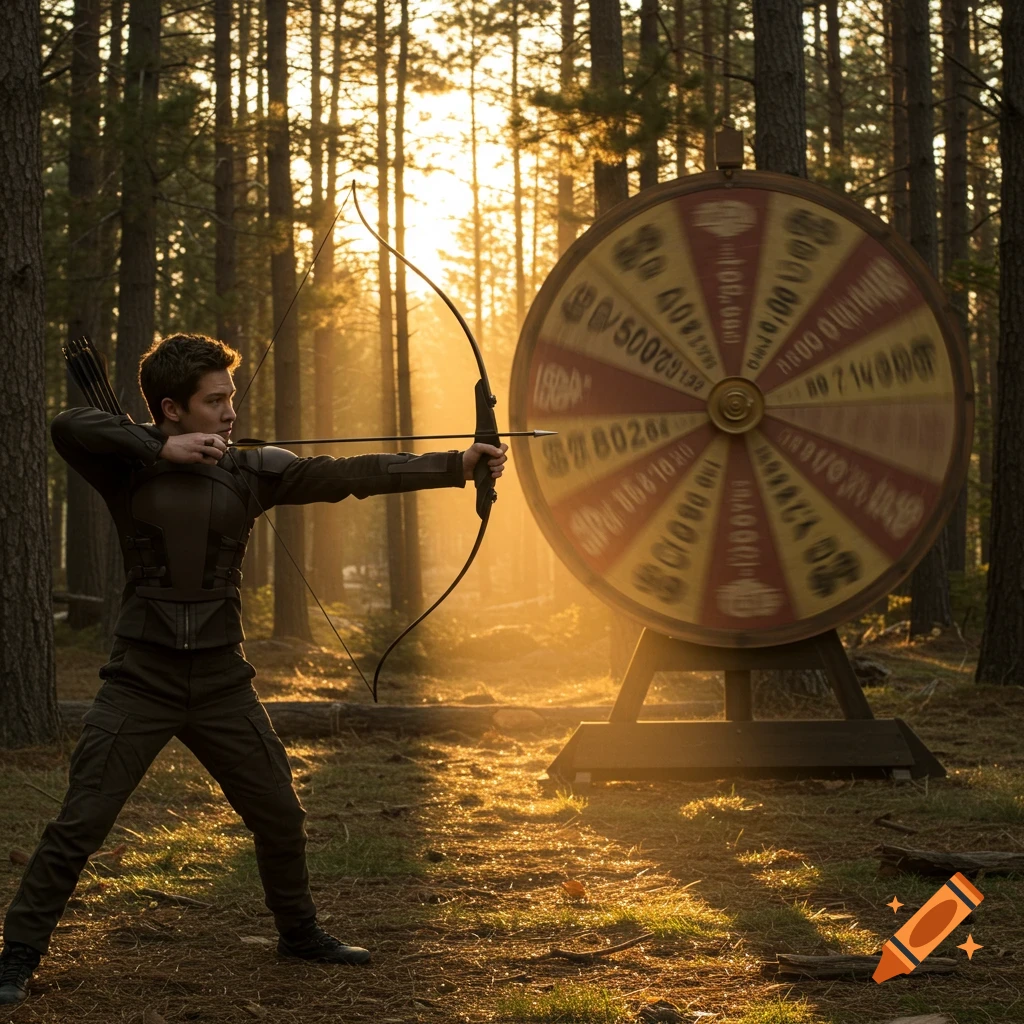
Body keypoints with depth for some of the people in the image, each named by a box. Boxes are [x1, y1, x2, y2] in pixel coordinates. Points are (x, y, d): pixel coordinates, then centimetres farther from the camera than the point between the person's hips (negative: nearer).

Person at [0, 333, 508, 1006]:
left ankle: (299, 932, 34)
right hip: (141, 682, -3)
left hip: (222, 684, 4)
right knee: (78, 826, -7)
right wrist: (162, 449, -24)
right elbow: (69, 426, -23)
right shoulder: (130, 465, -4)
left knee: (281, 816, 12)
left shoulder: (250, 470, 3)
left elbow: (353, 475, -4)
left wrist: (457, 465, -11)